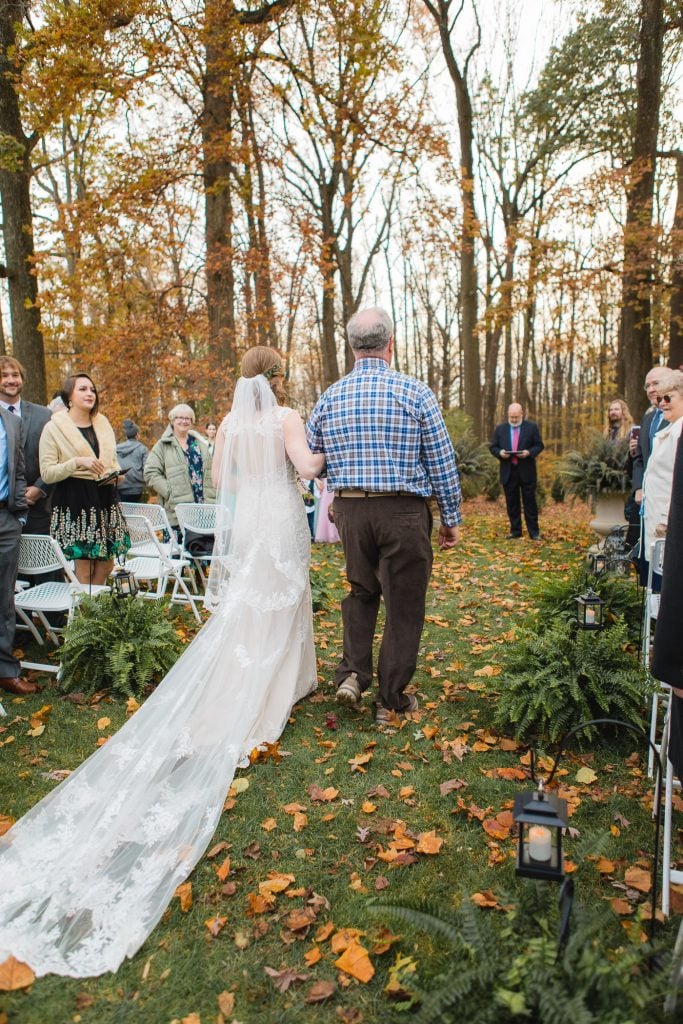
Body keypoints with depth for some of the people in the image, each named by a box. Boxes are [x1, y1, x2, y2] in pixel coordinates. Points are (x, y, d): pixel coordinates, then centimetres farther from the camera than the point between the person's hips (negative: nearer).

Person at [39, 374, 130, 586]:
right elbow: (47, 473, -7)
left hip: (104, 498, 6)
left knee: (106, 564, 9)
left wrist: (115, 473, 3)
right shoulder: (54, 428, -2)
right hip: (74, 501, -5)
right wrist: (77, 462, -20)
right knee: (84, 569, -3)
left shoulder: (103, 423, 14)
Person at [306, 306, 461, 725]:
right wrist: (451, 518, 5)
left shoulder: (329, 398, 3)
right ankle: (392, 701, 18)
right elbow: (442, 463, -4)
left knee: (361, 591, 25)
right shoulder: (416, 392, -7)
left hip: (349, 509, 4)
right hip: (403, 513, -3)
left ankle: (353, 673, 14)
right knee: (404, 605, 9)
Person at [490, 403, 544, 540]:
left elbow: (539, 445, 2)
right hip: (508, 472, 2)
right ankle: (515, 531, 15)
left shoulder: (532, 427, 3)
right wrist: (500, 452, -13)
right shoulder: (500, 428, 8)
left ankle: (534, 532, 8)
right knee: (512, 503, 7)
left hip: (527, 472, -2)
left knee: (530, 502, 2)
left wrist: (529, 452, -17)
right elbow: (493, 447, 9)